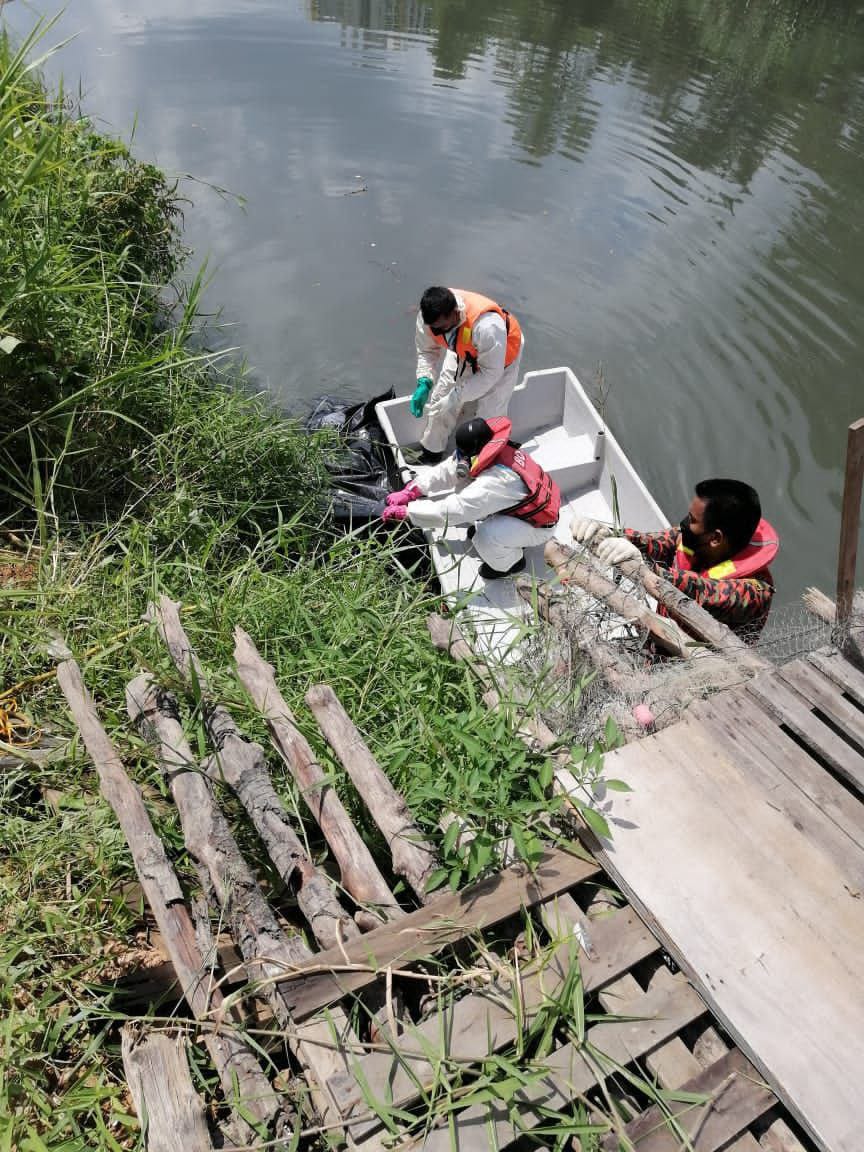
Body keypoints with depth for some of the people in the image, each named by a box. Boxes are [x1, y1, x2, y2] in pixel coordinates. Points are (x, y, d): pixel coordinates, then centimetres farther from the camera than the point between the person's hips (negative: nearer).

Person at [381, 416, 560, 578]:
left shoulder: (499, 480, -40)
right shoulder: (489, 450, -16)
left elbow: (453, 509, -40)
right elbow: (446, 470, -11)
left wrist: (406, 511, -34)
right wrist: (410, 492, -20)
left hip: (538, 524, -8)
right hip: (518, 506, 8)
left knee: (484, 537, -32)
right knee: (465, 485, 0)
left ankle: (510, 564, 1)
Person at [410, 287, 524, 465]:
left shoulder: (486, 325, -48)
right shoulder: (428, 316, -30)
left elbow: (491, 372, -35)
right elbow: (427, 350, -10)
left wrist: (457, 395, -38)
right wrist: (424, 382, -27)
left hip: (501, 356, -5)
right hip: (463, 353, 5)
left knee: (489, 416, -8)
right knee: (439, 400, 5)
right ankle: (431, 452, 27)